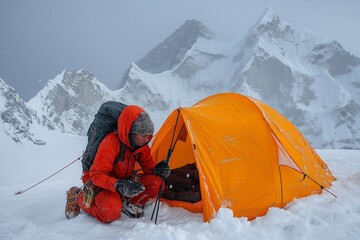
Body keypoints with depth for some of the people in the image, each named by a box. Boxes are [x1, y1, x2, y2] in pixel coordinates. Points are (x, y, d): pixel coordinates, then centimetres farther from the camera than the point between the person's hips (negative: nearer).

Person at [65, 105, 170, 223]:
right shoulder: (111, 142, -30)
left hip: (124, 180, 6)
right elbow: (96, 174, -29)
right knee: (112, 213, -34)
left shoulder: (141, 144, -9)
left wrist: (156, 170, -22)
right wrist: (118, 185, -46)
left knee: (156, 182, -16)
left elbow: (148, 166, 4)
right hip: (99, 182, -5)